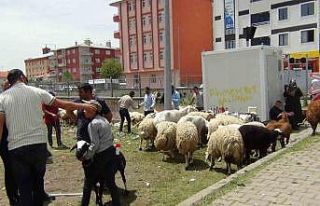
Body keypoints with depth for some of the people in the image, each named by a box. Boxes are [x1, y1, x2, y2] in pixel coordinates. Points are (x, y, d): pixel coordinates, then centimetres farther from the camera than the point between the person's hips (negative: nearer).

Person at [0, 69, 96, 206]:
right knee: (38, 180, 20)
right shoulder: (37, 92, 4)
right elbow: (63, 104, 7)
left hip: (16, 148, -1)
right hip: (39, 144, 1)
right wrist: (84, 106, 18)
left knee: (24, 188, 8)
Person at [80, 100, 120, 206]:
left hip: (101, 155, -7)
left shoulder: (92, 124, -14)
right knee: (110, 181, 12)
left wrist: (86, 157, -9)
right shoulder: (104, 120, 10)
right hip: (111, 151, 7)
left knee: (89, 181, 11)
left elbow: (95, 144, -17)